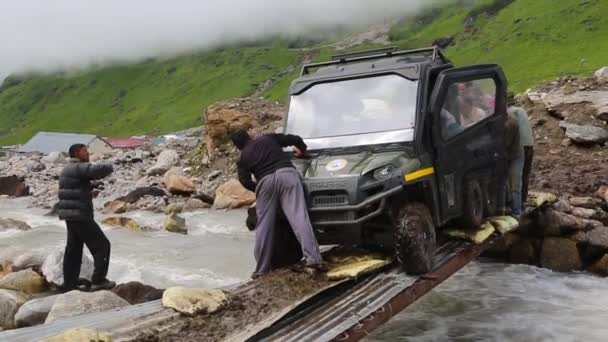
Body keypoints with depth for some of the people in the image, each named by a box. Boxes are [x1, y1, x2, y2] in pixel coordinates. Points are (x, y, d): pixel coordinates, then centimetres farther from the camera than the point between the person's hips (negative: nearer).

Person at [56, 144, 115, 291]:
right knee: (102, 245, -2)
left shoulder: (69, 169, 18)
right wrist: (109, 168, -9)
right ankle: (98, 281, -2)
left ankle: (69, 284, 19)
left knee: (73, 250, 15)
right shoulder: (78, 167, -14)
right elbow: (98, 170, -29)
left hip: (71, 215, 10)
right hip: (79, 215, -10)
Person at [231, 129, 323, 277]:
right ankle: (313, 259, -22)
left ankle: (261, 269, 12)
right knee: (299, 216, -10)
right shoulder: (269, 138, 24)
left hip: (266, 181, 0)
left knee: (264, 225, 9)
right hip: (287, 173, 0)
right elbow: (294, 139, 23)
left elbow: (245, 181, 9)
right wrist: (302, 150, 43)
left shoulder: (243, 158, 21)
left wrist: (257, 189, 27)